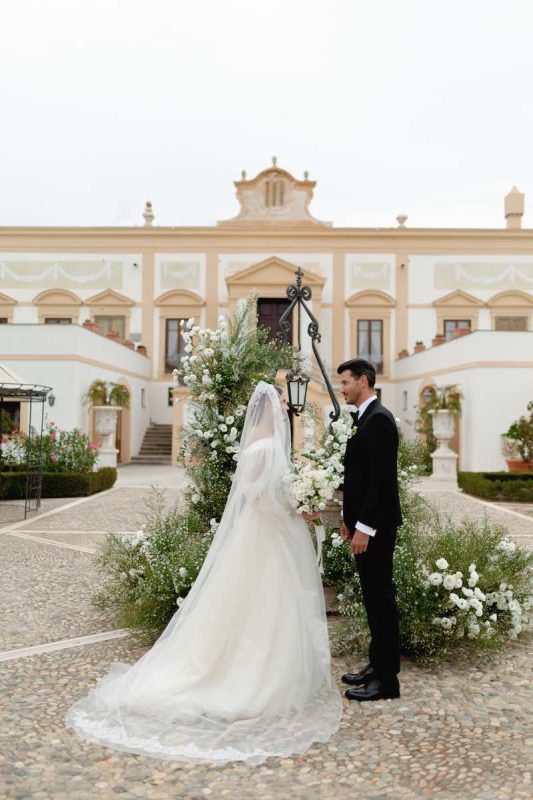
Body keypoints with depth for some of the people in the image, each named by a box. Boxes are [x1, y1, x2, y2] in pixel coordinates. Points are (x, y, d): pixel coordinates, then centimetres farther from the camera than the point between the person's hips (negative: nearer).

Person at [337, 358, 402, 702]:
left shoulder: (379, 418, -16)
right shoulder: (364, 418, 14)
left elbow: (383, 478, -22)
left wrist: (364, 527, -22)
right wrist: (350, 519, 17)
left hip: (376, 525, -9)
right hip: (364, 522, 10)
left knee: (380, 596, -1)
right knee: (374, 596, 16)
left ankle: (387, 679, 9)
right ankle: (377, 664, 27)